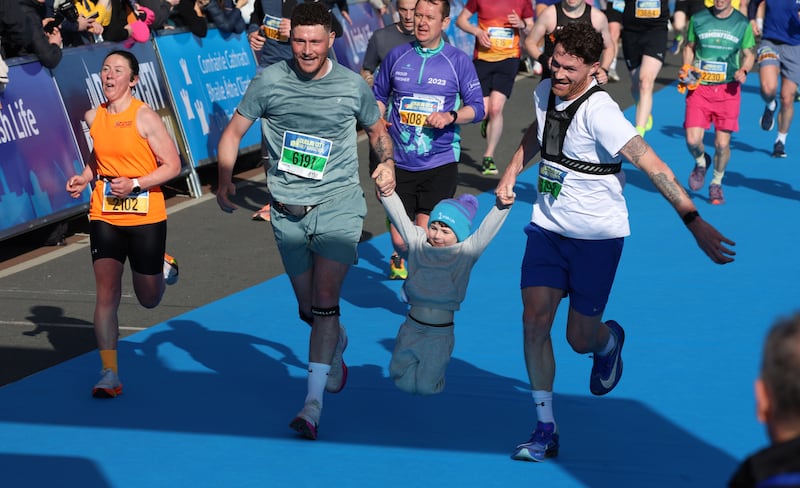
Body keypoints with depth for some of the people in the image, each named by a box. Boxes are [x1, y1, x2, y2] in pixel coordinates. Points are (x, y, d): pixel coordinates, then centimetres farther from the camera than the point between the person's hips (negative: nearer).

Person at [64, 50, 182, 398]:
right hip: (104, 216, 3)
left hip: (146, 217, -3)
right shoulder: (93, 117, 4)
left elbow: (172, 165, -11)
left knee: (149, 299, 11)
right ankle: (110, 374, -6)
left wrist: (134, 183, -21)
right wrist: (85, 178, 4)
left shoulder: (144, 117, -12)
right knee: (106, 294, -10)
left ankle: (165, 265, 47)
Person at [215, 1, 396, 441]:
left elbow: (378, 130, 16)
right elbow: (234, 131, 5)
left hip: (338, 205, -2)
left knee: (324, 301, -16)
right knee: (308, 309, 12)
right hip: (287, 211, 2)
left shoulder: (353, 86, -2)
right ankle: (337, 343, 47)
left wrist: (388, 163, -4)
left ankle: (314, 402, -17)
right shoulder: (268, 81, -3)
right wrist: (224, 181, -9)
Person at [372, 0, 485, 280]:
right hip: (400, 163, 2)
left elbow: (477, 107, 1)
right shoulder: (396, 56, 5)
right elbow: (379, 95, 18)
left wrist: (450, 116, -17)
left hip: (440, 164, -2)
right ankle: (400, 258, 40)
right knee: (400, 239, 2)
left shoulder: (458, 61, -1)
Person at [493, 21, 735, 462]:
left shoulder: (599, 111, -25)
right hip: (548, 228, 5)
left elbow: (652, 165, -29)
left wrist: (694, 222, -33)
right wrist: (511, 172, 17)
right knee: (535, 319, -9)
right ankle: (545, 429, 1)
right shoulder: (544, 92, -1)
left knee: (580, 339, 5)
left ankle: (609, 341, 46)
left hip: (597, 237, -5)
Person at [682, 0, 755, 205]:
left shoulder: (742, 23, 1)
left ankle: (716, 183, 22)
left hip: (728, 88, 0)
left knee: (722, 143, -3)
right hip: (699, 86, 0)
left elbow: (749, 54, 9)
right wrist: (686, 69, -2)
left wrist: (743, 71, -11)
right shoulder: (698, 19, 2)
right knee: (693, 140, -11)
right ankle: (701, 163, 25)